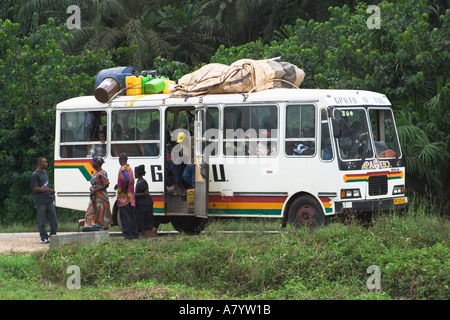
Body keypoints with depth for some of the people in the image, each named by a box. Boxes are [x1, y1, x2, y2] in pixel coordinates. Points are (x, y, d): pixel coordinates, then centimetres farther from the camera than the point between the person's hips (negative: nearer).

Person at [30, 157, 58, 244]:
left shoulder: (45, 172, 16)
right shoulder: (35, 175, -9)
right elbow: (35, 188, -15)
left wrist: (52, 193, 20)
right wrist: (48, 190, -20)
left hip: (49, 199, 8)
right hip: (41, 200, -8)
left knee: (53, 219, 5)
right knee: (42, 220, -3)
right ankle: (44, 238, 0)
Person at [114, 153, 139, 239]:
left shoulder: (123, 169, -13)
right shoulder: (129, 168, 15)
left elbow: (127, 179, -29)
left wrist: (124, 189, -16)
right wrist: (118, 185, 18)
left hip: (124, 197, -9)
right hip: (131, 198, 9)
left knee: (125, 217, -6)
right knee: (131, 216, 12)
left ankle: (128, 234, -9)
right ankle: (135, 234, 14)